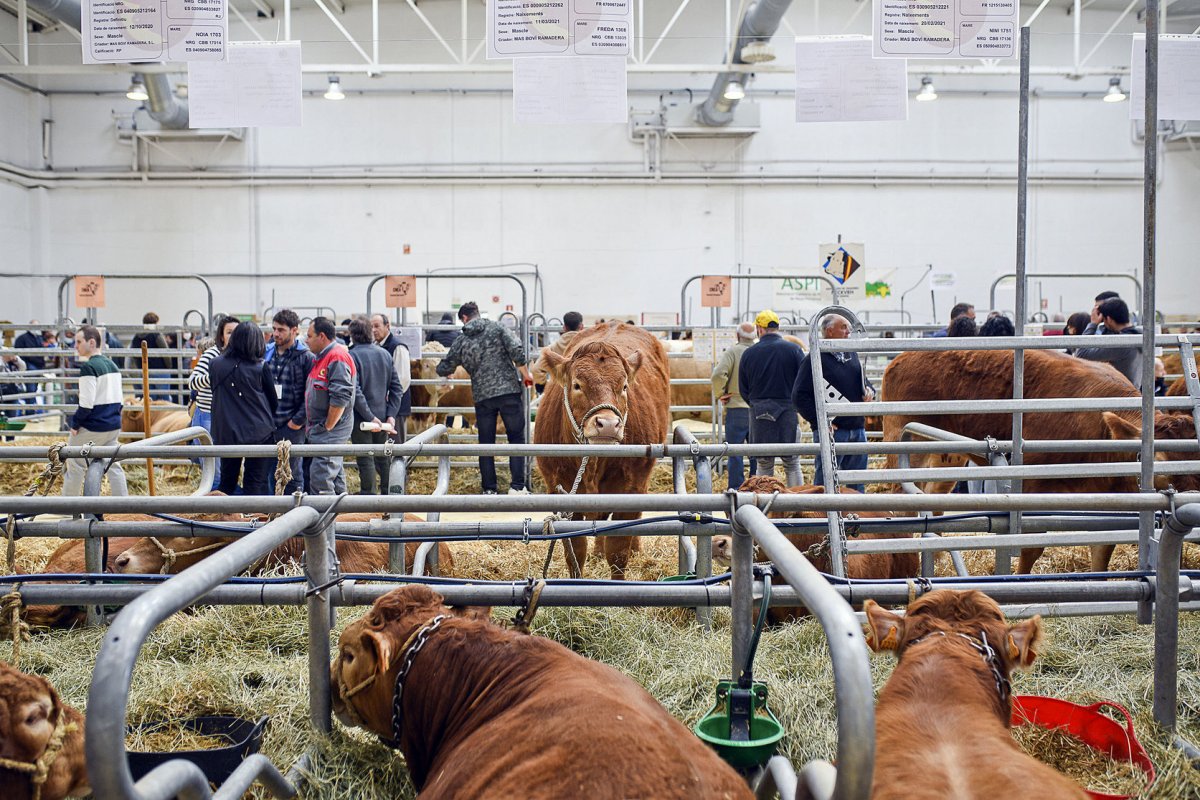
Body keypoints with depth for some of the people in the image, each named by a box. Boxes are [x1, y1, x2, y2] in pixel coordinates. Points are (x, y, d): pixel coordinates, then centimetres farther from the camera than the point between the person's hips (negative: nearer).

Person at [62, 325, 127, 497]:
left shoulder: (88, 367, -15)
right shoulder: (112, 365, 10)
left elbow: (86, 403, -19)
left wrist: (75, 423, -8)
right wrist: (114, 417, 20)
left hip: (92, 428, -8)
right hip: (113, 427, 8)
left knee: (75, 464, 7)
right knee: (113, 465, 12)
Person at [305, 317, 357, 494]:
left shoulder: (337, 358, -15)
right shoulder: (322, 358, 17)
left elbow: (340, 397, -23)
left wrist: (327, 427, -18)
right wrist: (312, 426, 18)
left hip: (330, 431, -10)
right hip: (320, 430, 10)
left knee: (320, 482, -13)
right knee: (335, 478, 16)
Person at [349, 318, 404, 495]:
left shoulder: (351, 356, -13)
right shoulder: (385, 354, 5)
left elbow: (355, 391, -20)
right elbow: (397, 388, 4)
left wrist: (370, 417, -18)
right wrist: (391, 415, 0)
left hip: (360, 419, -5)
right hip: (382, 415, 6)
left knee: (365, 460, 2)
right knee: (383, 458, 16)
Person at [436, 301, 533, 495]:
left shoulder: (461, 342, 8)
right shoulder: (498, 328, 3)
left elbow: (442, 369, 16)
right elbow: (517, 352, -10)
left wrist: (448, 372, 40)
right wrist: (525, 375, 3)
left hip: (482, 396, 2)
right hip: (509, 391, -1)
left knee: (486, 443, 11)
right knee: (516, 438, 7)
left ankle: (489, 490, 11)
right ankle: (517, 486, 0)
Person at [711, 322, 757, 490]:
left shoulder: (732, 352, -6)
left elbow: (718, 374, -19)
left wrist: (719, 394, -6)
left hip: (736, 408, -3)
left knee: (735, 453, 2)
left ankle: (736, 489, 3)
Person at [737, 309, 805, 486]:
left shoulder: (748, 354, 1)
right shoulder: (794, 349, -2)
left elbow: (743, 390, 7)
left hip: (759, 413, 1)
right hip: (789, 411, -1)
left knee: (764, 465, 9)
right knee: (792, 464, 6)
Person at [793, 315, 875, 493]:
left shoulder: (852, 355, 14)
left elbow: (864, 380, 29)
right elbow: (799, 396, -12)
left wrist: (869, 391, 5)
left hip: (857, 429, 7)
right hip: (831, 430, -7)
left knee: (857, 484, 13)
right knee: (825, 481, -2)